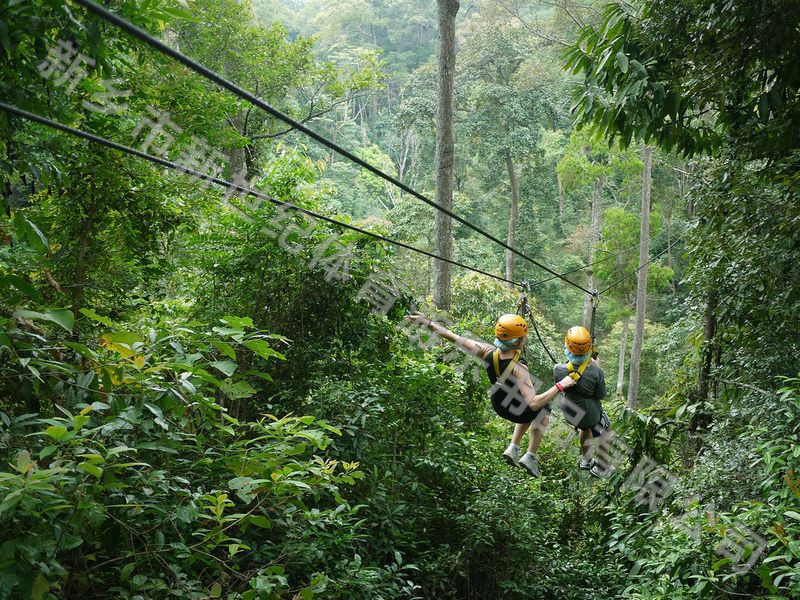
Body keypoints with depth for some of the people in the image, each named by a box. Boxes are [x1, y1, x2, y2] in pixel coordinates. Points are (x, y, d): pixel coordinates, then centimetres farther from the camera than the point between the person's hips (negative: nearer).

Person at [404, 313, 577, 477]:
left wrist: (427, 323, -8)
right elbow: (533, 403, -44)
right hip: (518, 412, -5)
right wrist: (559, 386, -38)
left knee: (530, 411, 36)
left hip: (498, 407, 5)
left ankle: (513, 448, 32)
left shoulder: (488, 352, -25)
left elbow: (455, 338, -17)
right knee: (543, 412, 30)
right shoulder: (518, 368, -40)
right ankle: (530, 457, 28)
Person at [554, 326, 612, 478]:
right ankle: (601, 469, 33)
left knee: (586, 428, 36)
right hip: (590, 413, -3)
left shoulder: (558, 369, -25)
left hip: (569, 413, 4)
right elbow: (601, 395, -14)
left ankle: (586, 460, 49)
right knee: (606, 431, 27)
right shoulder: (595, 372, -32)